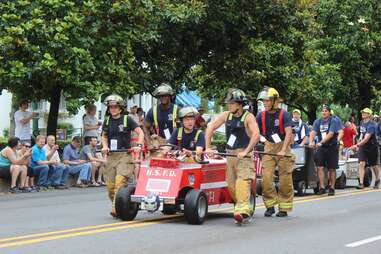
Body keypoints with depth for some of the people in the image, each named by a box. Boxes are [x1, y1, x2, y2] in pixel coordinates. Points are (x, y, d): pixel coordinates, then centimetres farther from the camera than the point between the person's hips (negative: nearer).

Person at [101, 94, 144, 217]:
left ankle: (116, 208, -23)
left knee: (120, 180, -21)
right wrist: (105, 146, 6)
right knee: (110, 185, 0)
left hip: (125, 155, -5)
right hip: (111, 155, 5)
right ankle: (116, 207, 16)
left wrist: (139, 145, -18)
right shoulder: (107, 121, 13)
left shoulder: (127, 119, -1)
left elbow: (140, 132, -3)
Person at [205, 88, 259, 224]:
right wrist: (208, 147, -1)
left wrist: (245, 151, -27)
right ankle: (247, 209, 18)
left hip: (244, 154, -6)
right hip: (229, 153, 6)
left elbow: (256, 134, -20)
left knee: (243, 181, -20)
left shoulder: (248, 117, -8)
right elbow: (210, 128, 7)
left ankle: (243, 211, -28)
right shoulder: (226, 115, 7)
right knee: (231, 184, 3)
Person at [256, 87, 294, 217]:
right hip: (269, 148, 3)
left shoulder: (284, 114, -11)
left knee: (285, 179, 0)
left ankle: (284, 208, 12)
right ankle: (270, 205, 8)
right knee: (266, 178, -6)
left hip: (283, 147, -3)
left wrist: (283, 150, -30)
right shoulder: (261, 116, 0)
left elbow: (288, 133, -19)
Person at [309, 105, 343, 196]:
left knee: (332, 168, 3)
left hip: (332, 147, -3)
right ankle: (322, 187, -9)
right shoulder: (317, 121, 8)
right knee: (320, 167, -10)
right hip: (321, 147, 3)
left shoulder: (334, 121, -5)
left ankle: (331, 188, 10)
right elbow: (313, 132, -5)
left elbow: (330, 134, -17)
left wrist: (321, 142, -28)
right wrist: (311, 142, -25)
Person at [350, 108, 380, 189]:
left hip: (372, 147, -5)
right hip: (362, 146, 5)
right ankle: (361, 183, -14)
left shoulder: (371, 125, -21)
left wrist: (357, 145, -38)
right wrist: (358, 144, 17)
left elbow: (366, 139, -30)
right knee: (361, 164, -11)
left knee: (373, 166, 11)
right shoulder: (362, 123, 4)